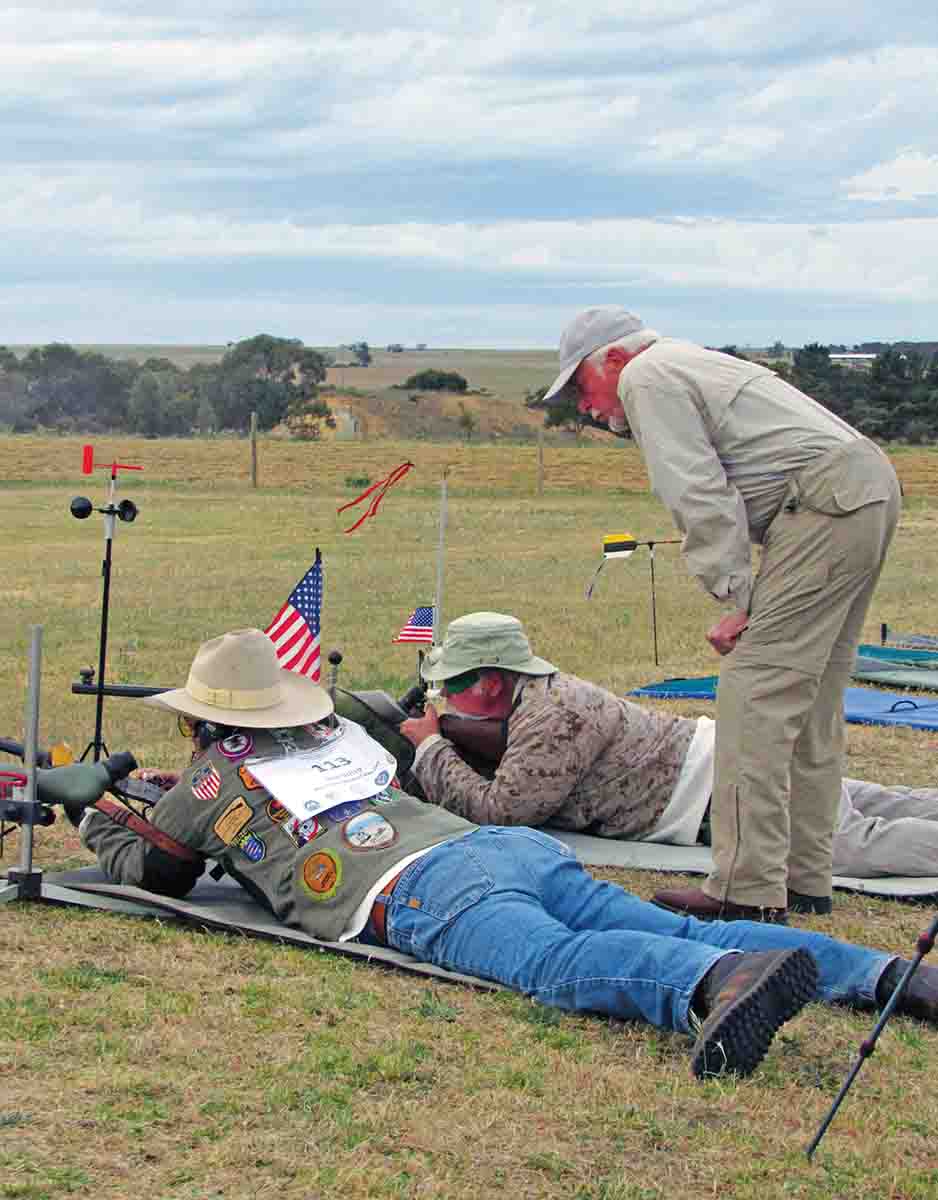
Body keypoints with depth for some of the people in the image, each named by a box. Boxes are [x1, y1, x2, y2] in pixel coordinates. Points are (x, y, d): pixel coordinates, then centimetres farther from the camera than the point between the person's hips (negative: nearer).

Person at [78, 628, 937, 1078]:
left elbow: (151, 872, 35)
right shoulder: (335, 734, 38)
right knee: (674, 933, -8)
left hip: (422, 893, -7)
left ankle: (722, 984, -64)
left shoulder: (214, 776, 21)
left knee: (559, 960, -33)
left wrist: (101, 831, 58)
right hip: (512, 847, 7)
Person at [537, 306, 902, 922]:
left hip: (826, 503, -11)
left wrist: (738, 600, -12)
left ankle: (747, 888, -12)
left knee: (757, 692, -11)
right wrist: (748, 600, 12)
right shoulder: (691, 365, 29)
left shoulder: (646, 376, -2)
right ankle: (805, 874, 19)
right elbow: (713, 495, 22)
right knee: (812, 702, 14)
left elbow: (703, 498, -12)